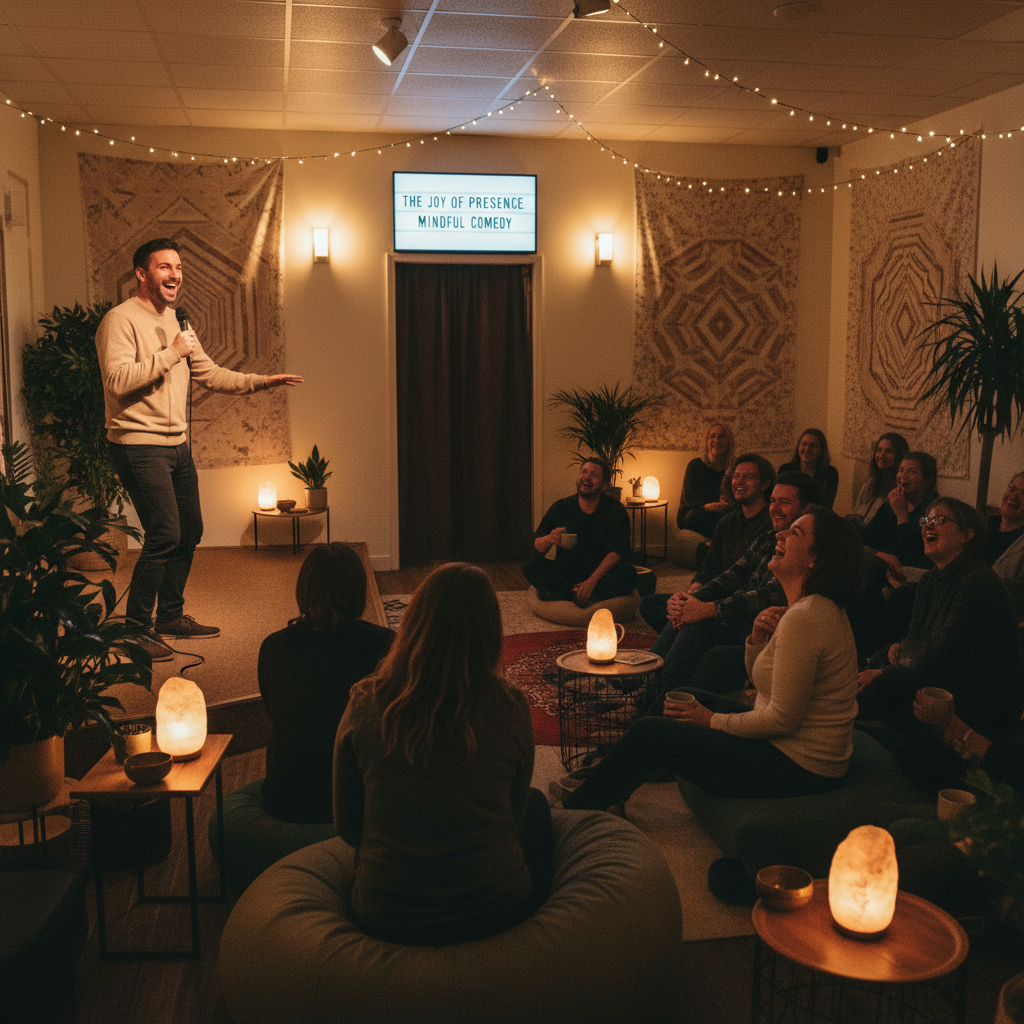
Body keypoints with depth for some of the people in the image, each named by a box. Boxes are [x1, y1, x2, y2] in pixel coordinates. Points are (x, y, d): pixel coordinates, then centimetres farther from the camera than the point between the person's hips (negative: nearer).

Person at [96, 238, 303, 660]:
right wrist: (170, 353, -20)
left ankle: (171, 617, 28)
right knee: (165, 535, -14)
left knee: (189, 531, 14)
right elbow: (118, 379, -23)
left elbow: (210, 373, 18)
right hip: (138, 445, -9)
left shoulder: (176, 321, 17)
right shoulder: (120, 320, -10)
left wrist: (260, 381, 7)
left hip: (176, 445, 9)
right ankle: (136, 628, 0)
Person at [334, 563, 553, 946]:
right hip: (495, 912, -1)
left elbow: (348, 827, 0)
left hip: (386, 918, 1)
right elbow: (515, 813, 4)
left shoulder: (366, 703, -11)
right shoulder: (509, 707, -11)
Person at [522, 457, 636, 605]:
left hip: (601, 573, -1)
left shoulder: (615, 510, -3)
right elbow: (537, 546, 0)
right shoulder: (560, 507, 1)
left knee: (628, 572, -33)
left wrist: (592, 580, -30)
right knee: (530, 566, -23)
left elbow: (618, 550, -15)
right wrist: (549, 539, -27)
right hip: (565, 573, 1)